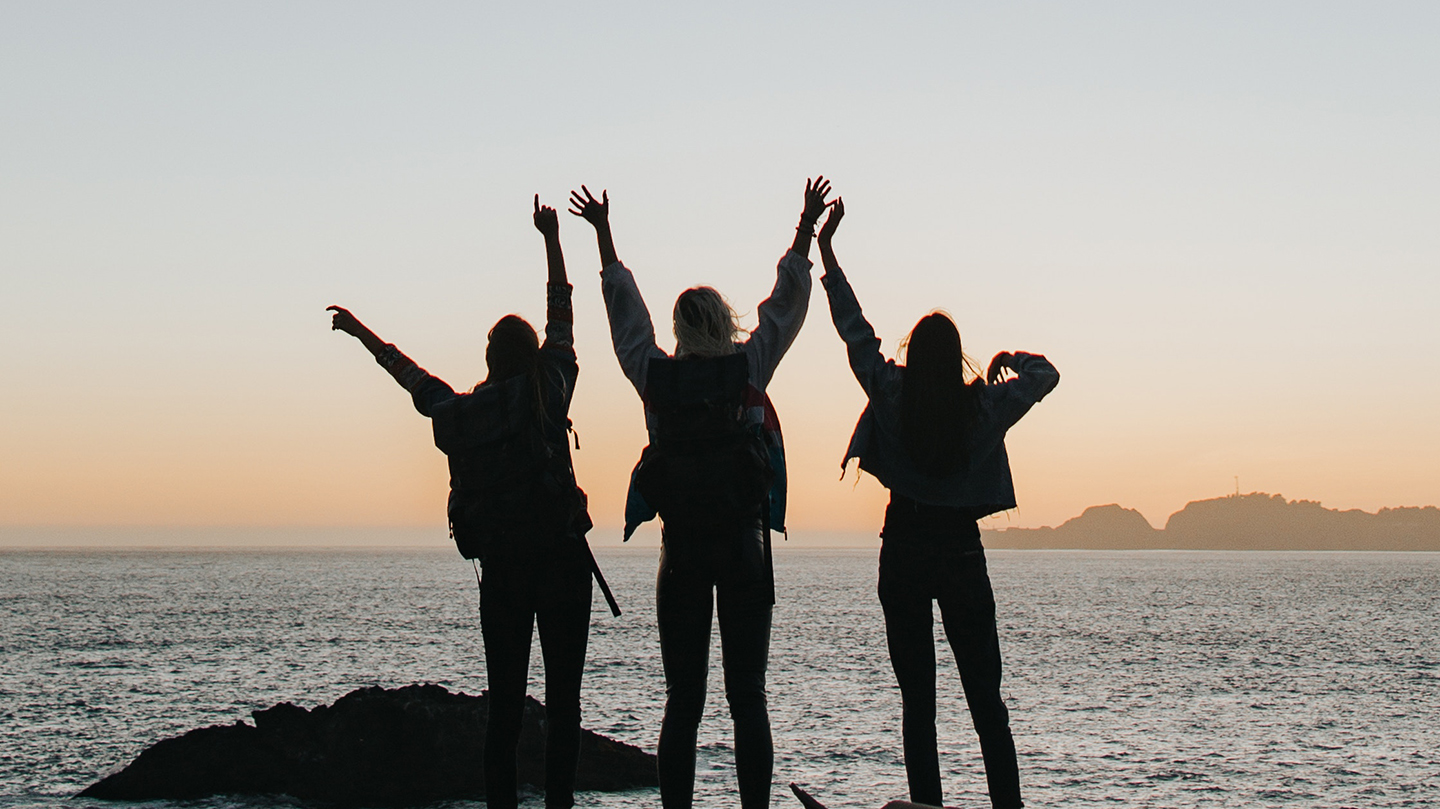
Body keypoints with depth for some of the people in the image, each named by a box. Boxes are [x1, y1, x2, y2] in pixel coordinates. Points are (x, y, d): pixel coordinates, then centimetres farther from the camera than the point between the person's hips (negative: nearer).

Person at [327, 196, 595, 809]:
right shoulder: (547, 391, -2)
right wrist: (551, 240, 20)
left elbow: (412, 376, 24)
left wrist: (364, 335, 41)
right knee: (562, 700, -1)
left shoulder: (458, 413, 6)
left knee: (504, 704, 7)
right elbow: (562, 319, 10)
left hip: (498, 567, 3)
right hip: (560, 556, -3)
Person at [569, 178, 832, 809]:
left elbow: (623, 306, 15)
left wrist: (604, 235, 27)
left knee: (682, 700, 3)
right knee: (748, 697, 0)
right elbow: (787, 302, 10)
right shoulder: (749, 367, -1)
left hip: (680, 544, 1)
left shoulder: (656, 376, 2)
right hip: (744, 543, -1)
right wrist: (806, 230, 20)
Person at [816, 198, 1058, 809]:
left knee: (917, 699, 2)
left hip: (903, 552, 0)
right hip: (962, 552, 0)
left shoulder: (891, 395, -6)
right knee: (985, 696, 5)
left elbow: (853, 328, 3)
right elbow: (1046, 374, 11)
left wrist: (826, 252, 11)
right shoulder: (985, 405, -4)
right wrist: (1013, 358, 31)